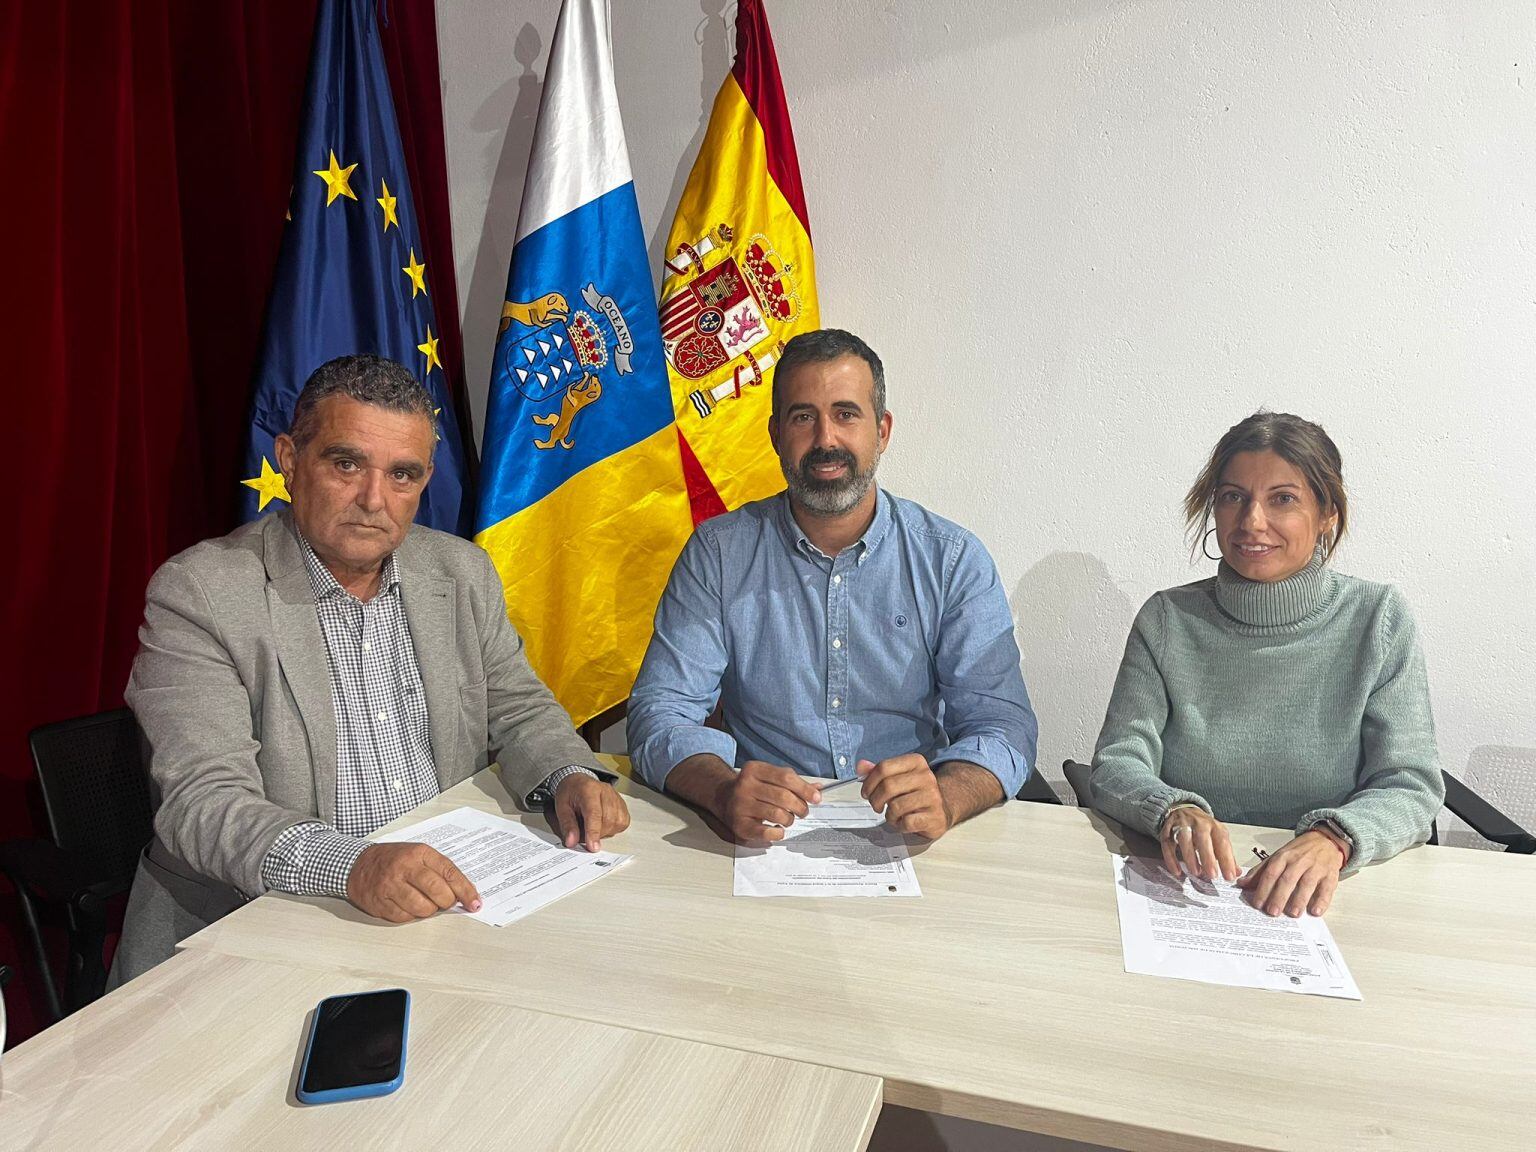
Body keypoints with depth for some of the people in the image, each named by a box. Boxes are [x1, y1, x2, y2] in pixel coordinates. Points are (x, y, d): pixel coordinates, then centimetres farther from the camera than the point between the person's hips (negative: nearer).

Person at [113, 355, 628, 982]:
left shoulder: (463, 572, 5)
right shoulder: (198, 592, -11)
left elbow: (517, 708, 14)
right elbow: (202, 803, -18)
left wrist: (570, 777, -9)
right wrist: (350, 865, -35)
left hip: (447, 898, 4)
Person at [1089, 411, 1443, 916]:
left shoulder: (1378, 619, 2)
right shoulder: (1168, 619, 2)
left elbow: (1410, 786, -3)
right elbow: (1117, 764, -3)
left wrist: (1331, 840, -25)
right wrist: (1174, 812, -26)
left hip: (1318, 902, 1)